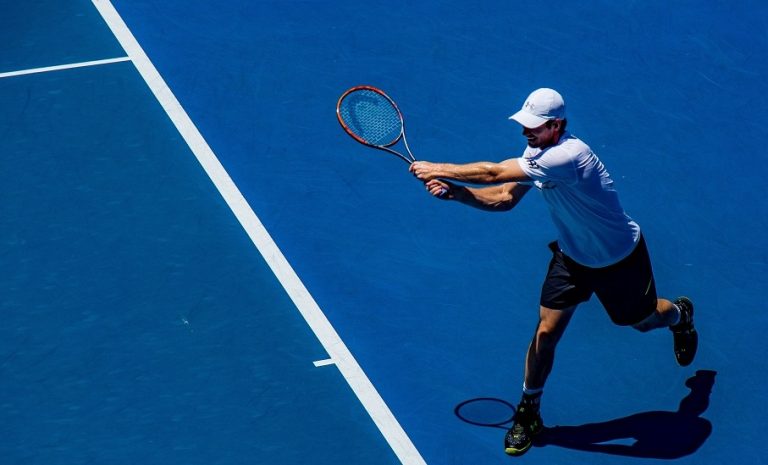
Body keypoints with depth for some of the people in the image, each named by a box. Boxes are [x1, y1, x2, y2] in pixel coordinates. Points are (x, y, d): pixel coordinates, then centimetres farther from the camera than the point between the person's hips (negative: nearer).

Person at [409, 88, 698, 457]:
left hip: (620, 259, -6)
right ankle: (528, 412, 13)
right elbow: (504, 198, -9)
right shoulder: (537, 153, -12)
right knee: (546, 332, -3)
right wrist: (454, 191, -23)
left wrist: (438, 169, -30)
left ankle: (680, 315, 57)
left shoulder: (568, 156, -41)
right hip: (572, 256, 6)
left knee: (642, 320, 20)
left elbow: (494, 173, -39)